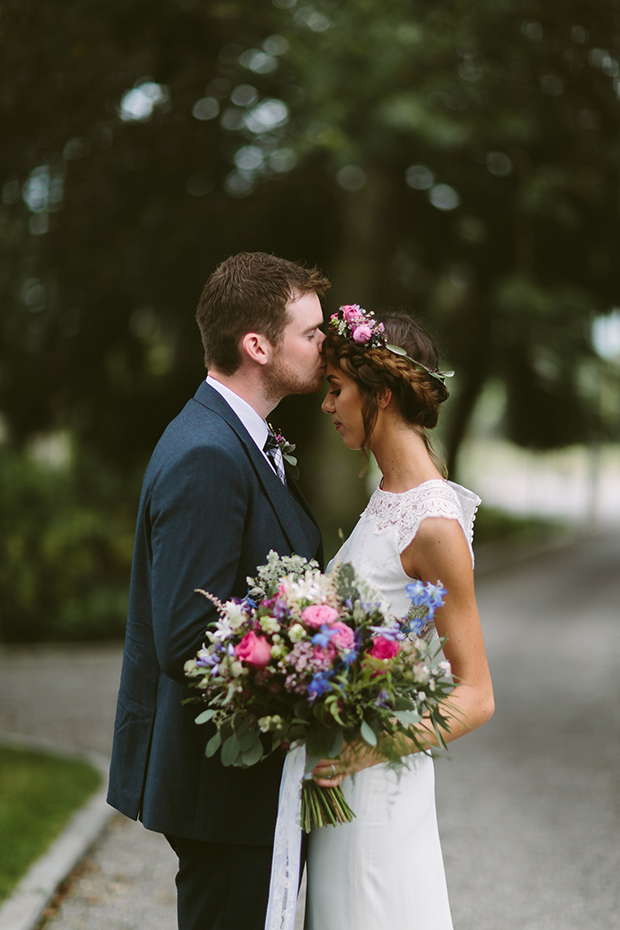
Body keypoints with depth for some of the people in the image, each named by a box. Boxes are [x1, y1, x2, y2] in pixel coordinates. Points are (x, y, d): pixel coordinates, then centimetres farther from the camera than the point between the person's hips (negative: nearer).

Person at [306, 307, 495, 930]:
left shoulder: (433, 524, -18)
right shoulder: (389, 497, 8)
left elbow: (475, 698, -16)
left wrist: (367, 748, -27)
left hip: (378, 786, -8)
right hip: (341, 784, 8)